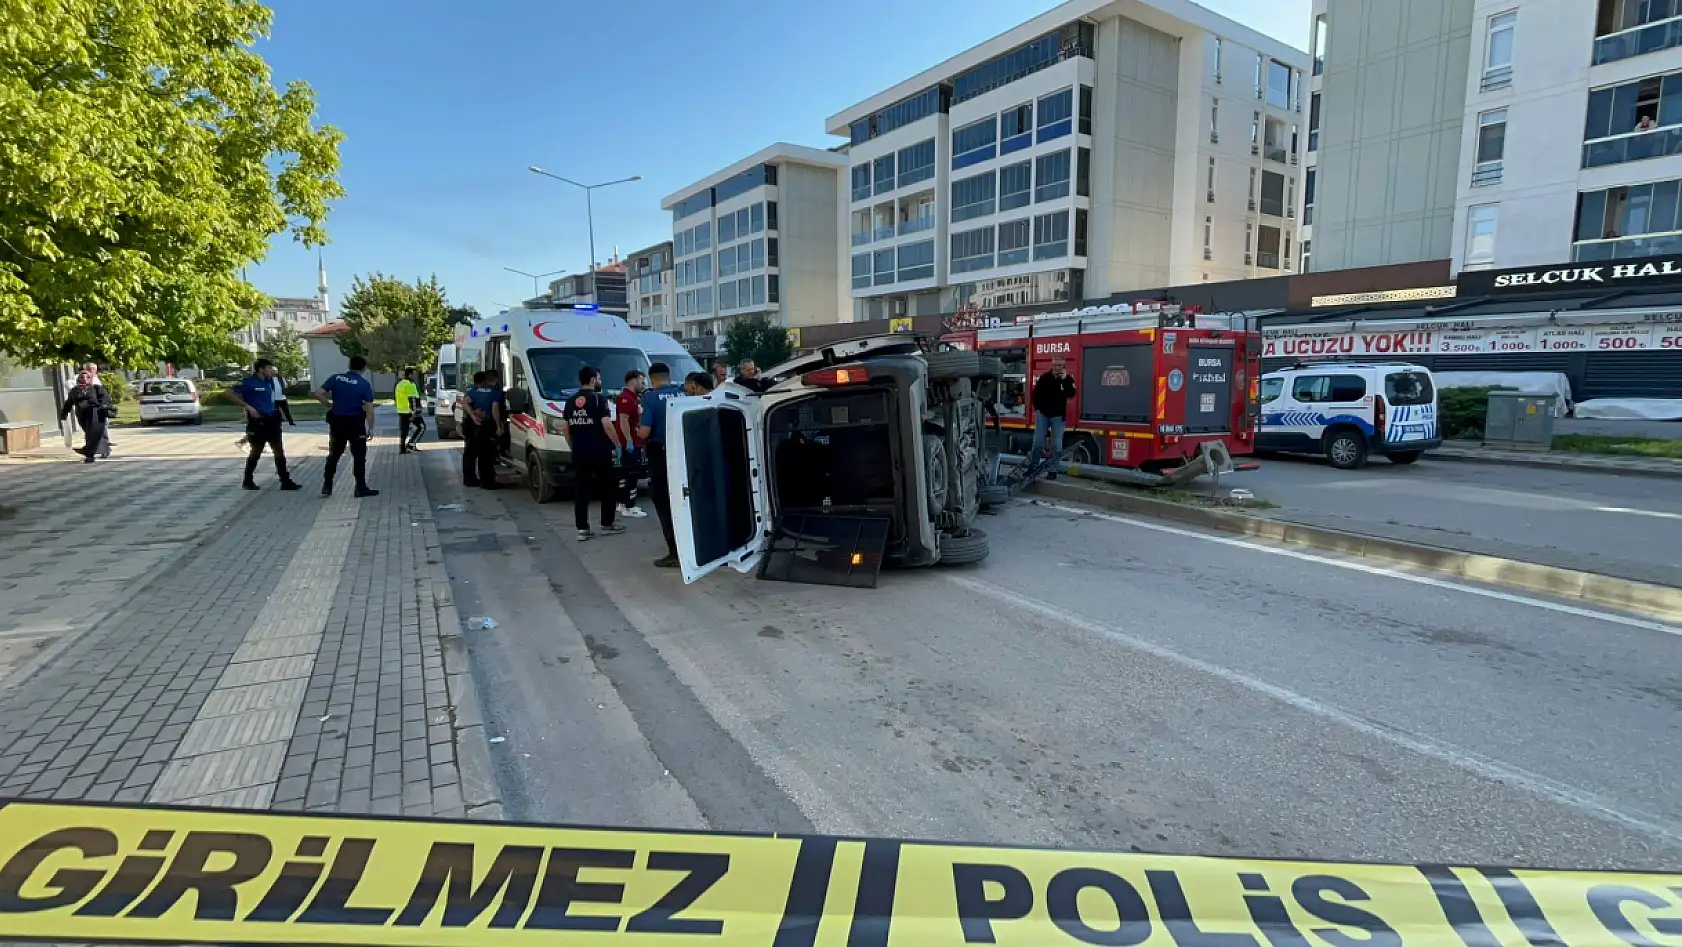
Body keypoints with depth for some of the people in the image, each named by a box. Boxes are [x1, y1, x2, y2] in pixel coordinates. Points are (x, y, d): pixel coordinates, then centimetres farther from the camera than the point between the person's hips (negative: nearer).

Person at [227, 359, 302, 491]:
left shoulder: (269, 381, 10)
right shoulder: (250, 382, -9)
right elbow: (230, 392, -12)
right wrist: (247, 406, -16)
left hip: (271, 420, 6)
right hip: (257, 421, -6)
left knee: (279, 451, 2)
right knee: (256, 452, 5)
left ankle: (285, 482, 3)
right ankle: (248, 481, 21)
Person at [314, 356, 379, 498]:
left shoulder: (336, 378, 2)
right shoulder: (364, 384, -8)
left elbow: (318, 393, -5)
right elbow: (369, 408, -12)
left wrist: (329, 405, 9)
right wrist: (370, 428, -8)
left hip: (337, 421, 4)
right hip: (355, 423, -4)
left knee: (334, 455, 14)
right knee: (359, 456, 4)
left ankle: (327, 486, 16)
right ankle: (361, 488, 5)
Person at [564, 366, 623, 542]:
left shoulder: (570, 401, 11)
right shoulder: (598, 399, -9)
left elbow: (566, 429, 15)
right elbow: (607, 425, -16)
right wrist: (617, 444, -6)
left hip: (579, 453, 5)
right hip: (600, 451, -5)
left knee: (581, 489, 4)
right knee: (607, 487, 9)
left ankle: (582, 529, 1)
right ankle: (607, 524, 15)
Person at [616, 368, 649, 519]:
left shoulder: (634, 396, 17)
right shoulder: (625, 397, -15)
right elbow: (623, 421, -22)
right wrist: (629, 441, -24)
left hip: (634, 442, 11)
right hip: (630, 443, -11)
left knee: (626, 473, 15)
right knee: (632, 474, -9)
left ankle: (623, 503, 23)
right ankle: (629, 507, -8)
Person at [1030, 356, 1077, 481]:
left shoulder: (1068, 379, -3)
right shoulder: (1044, 377, -1)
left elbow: (1071, 394, -19)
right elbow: (1036, 393, 9)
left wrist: (1064, 380, -25)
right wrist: (1037, 409, 6)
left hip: (1058, 416, -1)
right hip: (1043, 414, 1)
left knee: (1056, 445, 0)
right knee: (1037, 442, 1)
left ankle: (1053, 470, 6)